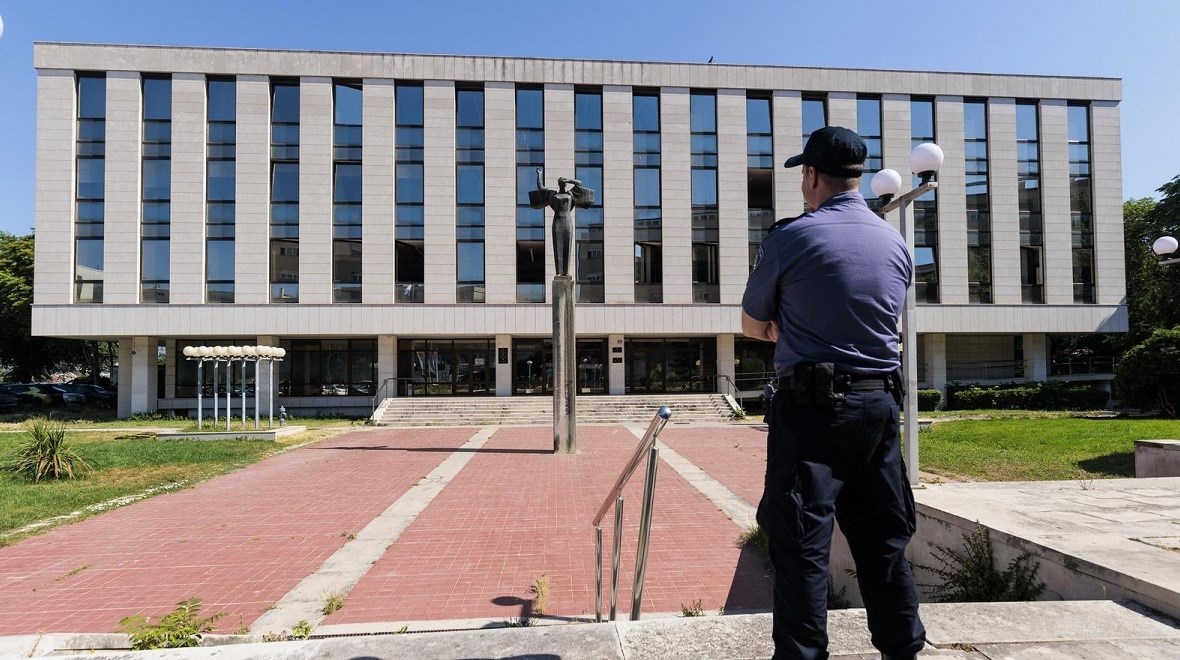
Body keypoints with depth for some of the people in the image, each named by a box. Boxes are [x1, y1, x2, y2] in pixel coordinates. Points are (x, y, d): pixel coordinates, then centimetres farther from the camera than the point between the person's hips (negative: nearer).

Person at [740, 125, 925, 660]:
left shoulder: (790, 238, -8)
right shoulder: (896, 244, 8)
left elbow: (753, 325, 2)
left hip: (810, 406, -5)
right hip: (879, 405, 6)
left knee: (801, 543, 1)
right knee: (884, 539, 16)